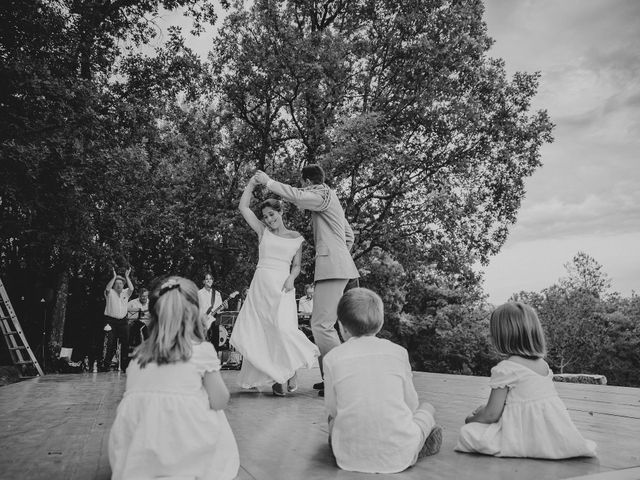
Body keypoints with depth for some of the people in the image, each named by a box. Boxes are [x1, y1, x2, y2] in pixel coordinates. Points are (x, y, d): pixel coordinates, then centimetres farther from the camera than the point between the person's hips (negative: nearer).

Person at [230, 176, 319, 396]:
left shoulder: (296, 238, 10)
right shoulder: (263, 231, 11)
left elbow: (296, 266, 12)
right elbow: (243, 207, 7)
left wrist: (291, 278, -8)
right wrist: (251, 184, 11)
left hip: (282, 287, -2)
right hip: (261, 285, 2)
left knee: (283, 328, -19)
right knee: (258, 332, -2)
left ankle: (290, 373, -3)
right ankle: (277, 377, 9)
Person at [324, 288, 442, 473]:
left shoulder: (332, 358, -2)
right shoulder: (398, 351, 0)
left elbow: (332, 408, 4)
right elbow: (411, 404, 6)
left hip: (350, 458, 0)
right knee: (426, 408, 27)